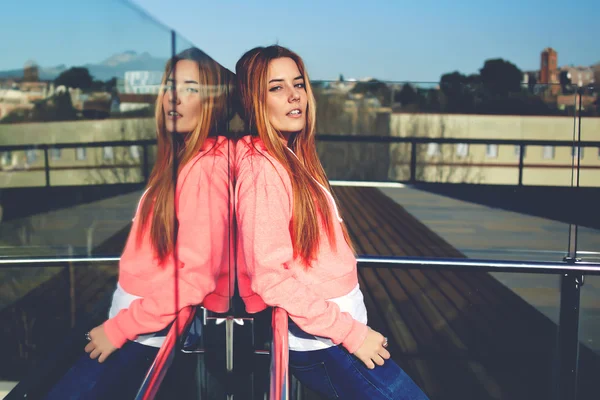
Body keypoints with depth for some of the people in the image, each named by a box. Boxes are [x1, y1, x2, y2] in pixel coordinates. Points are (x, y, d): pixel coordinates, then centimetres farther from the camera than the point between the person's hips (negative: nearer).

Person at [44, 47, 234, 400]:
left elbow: (196, 276, -23)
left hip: (161, 332, -8)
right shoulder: (181, 157, 11)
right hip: (134, 317, 8)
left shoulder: (208, 166, -18)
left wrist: (120, 327, -14)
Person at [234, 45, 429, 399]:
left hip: (341, 322, 9)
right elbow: (270, 277, -22)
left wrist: (354, 326, 13)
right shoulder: (263, 169, -18)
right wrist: (352, 333, -19)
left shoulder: (293, 158, 11)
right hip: (321, 343, -9)